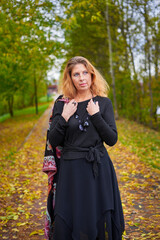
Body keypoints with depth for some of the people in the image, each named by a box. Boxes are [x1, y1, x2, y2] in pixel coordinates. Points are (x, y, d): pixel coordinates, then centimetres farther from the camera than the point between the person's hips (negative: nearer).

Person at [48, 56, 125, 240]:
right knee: (69, 223, 8)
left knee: (99, 221, 9)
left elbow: (112, 140, -5)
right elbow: (53, 142, -1)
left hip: (99, 169, 0)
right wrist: (64, 118, -13)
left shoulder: (103, 102, 0)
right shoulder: (61, 104, 1)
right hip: (71, 169, 0)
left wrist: (95, 115, -14)